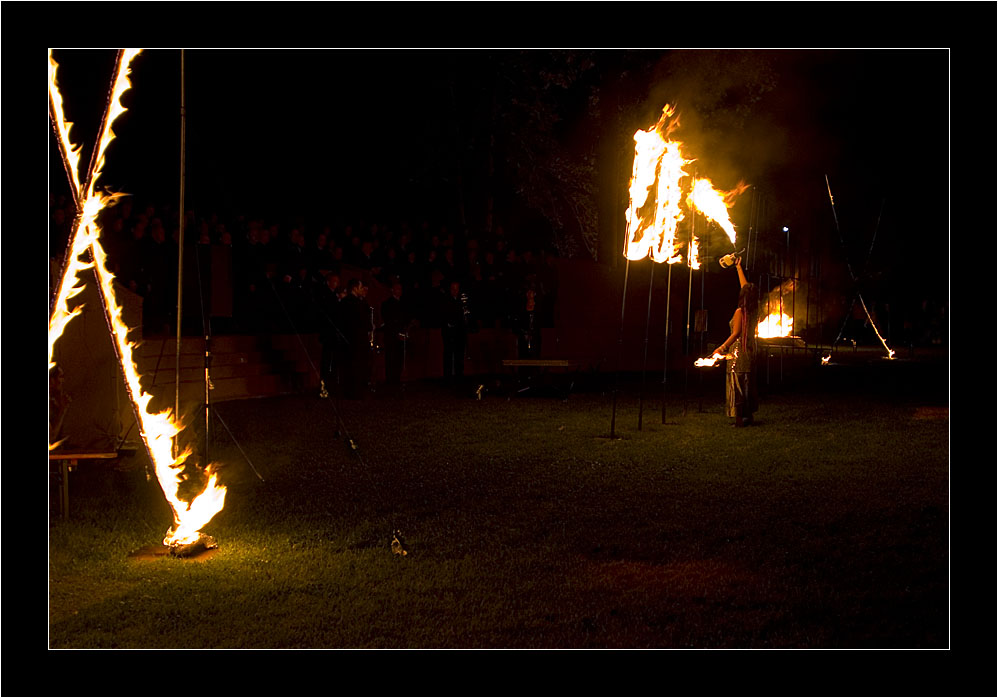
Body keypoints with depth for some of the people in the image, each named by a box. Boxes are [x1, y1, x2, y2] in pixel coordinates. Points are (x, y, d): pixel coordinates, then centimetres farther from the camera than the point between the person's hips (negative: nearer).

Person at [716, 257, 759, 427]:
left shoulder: (740, 311, -14)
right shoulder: (754, 311, 7)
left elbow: (736, 334, -18)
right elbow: (746, 287, 18)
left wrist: (722, 348, -15)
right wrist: (738, 267, 28)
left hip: (739, 351, -8)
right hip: (751, 349, 8)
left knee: (737, 384, -6)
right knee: (748, 384, 12)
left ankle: (740, 418, -8)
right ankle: (748, 415, 16)